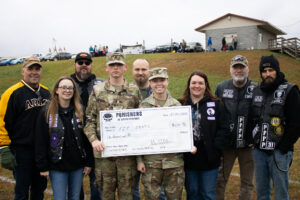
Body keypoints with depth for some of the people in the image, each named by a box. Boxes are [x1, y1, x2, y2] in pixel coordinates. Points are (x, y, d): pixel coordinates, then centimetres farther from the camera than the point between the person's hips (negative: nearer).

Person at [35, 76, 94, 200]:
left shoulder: (79, 112, 3)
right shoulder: (46, 113, -4)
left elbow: (86, 138, 4)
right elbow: (40, 142, -5)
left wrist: (89, 162, 2)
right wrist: (43, 167, -7)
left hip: (77, 165, 3)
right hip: (57, 166, -2)